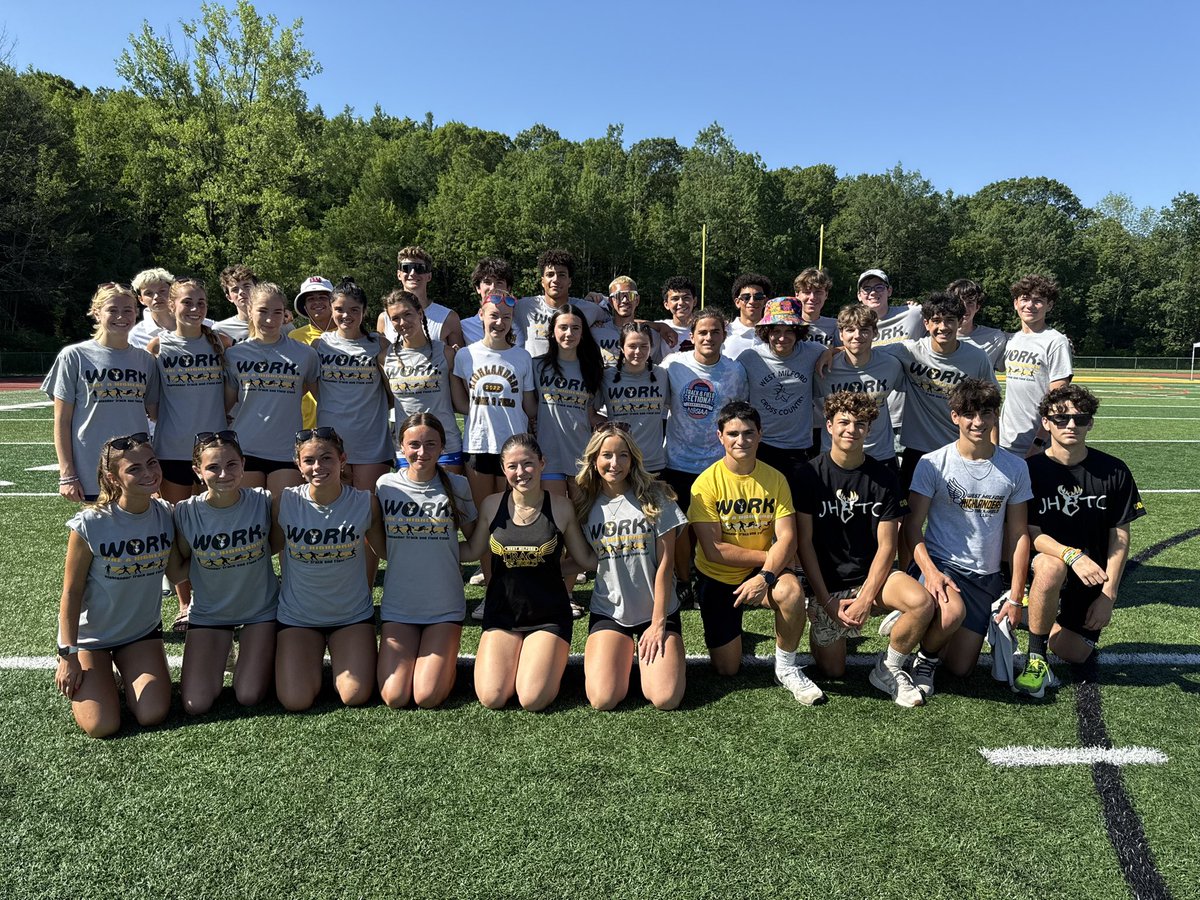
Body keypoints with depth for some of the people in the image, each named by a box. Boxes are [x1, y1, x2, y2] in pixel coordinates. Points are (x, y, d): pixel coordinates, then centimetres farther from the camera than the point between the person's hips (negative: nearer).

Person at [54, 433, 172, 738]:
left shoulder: (166, 514, -11)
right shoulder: (89, 524, -22)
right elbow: (71, 592, -13)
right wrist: (68, 655, -11)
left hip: (142, 630, 3)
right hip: (89, 633, -3)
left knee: (153, 715, -11)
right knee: (102, 726, -11)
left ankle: (126, 671, 21)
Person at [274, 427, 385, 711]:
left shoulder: (366, 502, -13)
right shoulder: (285, 503, -14)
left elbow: (384, 551, 0)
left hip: (352, 612, 0)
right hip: (297, 614, 0)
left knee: (355, 696, -10)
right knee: (296, 701, -9)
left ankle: (339, 654, 23)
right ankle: (312, 659, 24)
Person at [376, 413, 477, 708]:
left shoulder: (457, 487, -4)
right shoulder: (386, 485, -2)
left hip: (445, 606, -1)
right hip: (398, 605, 1)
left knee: (427, 697, -9)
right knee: (394, 698, -6)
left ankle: (446, 659, 23)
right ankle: (403, 656, 25)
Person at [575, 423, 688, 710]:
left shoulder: (655, 497, -6)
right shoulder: (586, 503, 1)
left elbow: (665, 564, -7)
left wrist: (658, 623, -9)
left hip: (657, 611, -1)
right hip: (609, 612, 1)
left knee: (666, 698, -16)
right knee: (603, 699, -17)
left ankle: (645, 650, 15)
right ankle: (624, 653, 15)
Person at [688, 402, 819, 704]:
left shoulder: (775, 479, -7)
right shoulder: (707, 483, -15)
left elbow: (787, 538, -13)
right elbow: (714, 550, -19)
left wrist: (765, 576, -30)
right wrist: (769, 556, -17)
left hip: (762, 572, 1)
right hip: (717, 577, -1)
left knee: (791, 590, -34)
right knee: (727, 669, 0)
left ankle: (787, 668, -9)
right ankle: (730, 629, 36)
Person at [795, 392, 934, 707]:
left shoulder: (884, 477, -3)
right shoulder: (811, 475, -8)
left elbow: (886, 545, -5)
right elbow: (804, 542, -7)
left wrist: (866, 600, -15)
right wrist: (827, 601, -11)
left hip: (872, 574, 1)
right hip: (826, 583, -1)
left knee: (922, 603, -29)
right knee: (833, 671, -2)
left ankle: (888, 670, -3)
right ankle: (835, 631, 33)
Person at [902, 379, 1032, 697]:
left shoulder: (1014, 468, 3)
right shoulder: (932, 463, -6)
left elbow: (1018, 535, 6)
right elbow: (912, 525, -6)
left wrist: (1015, 597, 3)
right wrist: (930, 570, -22)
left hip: (986, 578, 3)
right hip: (939, 563, -3)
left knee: (960, 669, 0)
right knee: (953, 611, -37)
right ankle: (925, 657, -3)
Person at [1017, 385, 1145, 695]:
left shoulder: (1114, 471, -2)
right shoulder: (1030, 470, -8)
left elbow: (1120, 537, 0)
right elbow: (1032, 534, -11)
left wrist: (1108, 595, -6)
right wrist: (1073, 555, -31)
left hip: (1095, 576, 2)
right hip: (1044, 568, -2)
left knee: (1078, 655, -12)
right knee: (1050, 565, -40)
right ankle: (1036, 658, -20)